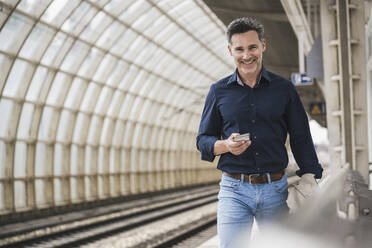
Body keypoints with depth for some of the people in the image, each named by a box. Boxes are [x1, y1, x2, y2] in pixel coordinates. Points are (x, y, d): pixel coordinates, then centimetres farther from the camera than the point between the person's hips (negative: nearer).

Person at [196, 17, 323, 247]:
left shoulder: (284, 88, 6)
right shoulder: (219, 91, 6)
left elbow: (301, 138, 7)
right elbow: (203, 140, 10)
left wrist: (310, 177, -6)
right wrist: (226, 145, -12)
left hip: (275, 189, 1)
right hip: (234, 190, 0)